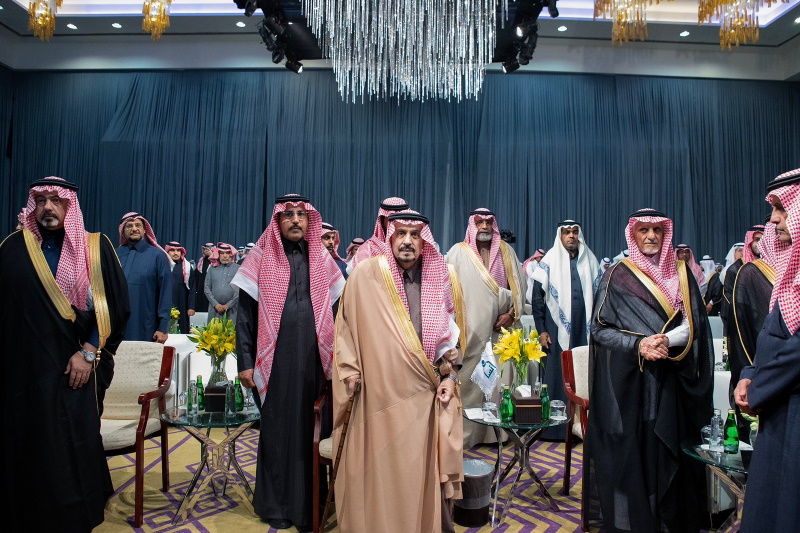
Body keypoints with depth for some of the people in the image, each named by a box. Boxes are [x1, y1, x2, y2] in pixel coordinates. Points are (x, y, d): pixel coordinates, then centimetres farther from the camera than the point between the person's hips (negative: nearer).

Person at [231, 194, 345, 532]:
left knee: (310, 430, 6)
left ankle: (308, 504, 22)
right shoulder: (261, 258, 2)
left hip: (314, 361, 2)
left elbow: (337, 312, 11)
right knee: (277, 430, 6)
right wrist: (245, 361, -5)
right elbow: (245, 313, 1)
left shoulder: (322, 259, 9)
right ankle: (275, 504, 23)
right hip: (275, 360, -2)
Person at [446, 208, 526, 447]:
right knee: (469, 381, -2)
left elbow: (519, 284, 10)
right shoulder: (458, 252, 3)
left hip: (502, 328, 3)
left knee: (501, 379, 3)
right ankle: (466, 432, 7)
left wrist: (511, 314, -2)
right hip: (472, 329, -2)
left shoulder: (506, 251, 12)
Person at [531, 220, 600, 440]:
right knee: (556, 376, 0)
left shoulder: (590, 261, 10)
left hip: (584, 330, 3)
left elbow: (598, 294, 12)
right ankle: (553, 427, 9)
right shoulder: (549, 261, 1)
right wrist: (541, 330, -5)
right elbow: (537, 296, 0)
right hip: (557, 330, -2)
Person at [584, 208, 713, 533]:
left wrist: (666, 340, -16)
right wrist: (637, 344, -18)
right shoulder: (617, 276, 1)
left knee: (668, 452, 5)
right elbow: (599, 328, -3)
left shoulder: (682, 274, 10)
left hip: (671, 381, 3)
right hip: (628, 381, -2)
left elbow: (694, 324, 3)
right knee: (630, 452, 0)